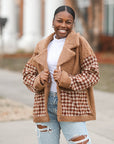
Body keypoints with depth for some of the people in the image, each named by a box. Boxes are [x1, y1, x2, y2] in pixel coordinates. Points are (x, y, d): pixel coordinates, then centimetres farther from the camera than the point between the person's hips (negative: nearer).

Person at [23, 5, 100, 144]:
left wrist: (67, 80, -16)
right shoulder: (41, 46, 13)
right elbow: (27, 74, 16)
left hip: (71, 106, -4)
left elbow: (93, 73, -4)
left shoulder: (79, 42, 0)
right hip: (45, 106, 4)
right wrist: (38, 81, -6)